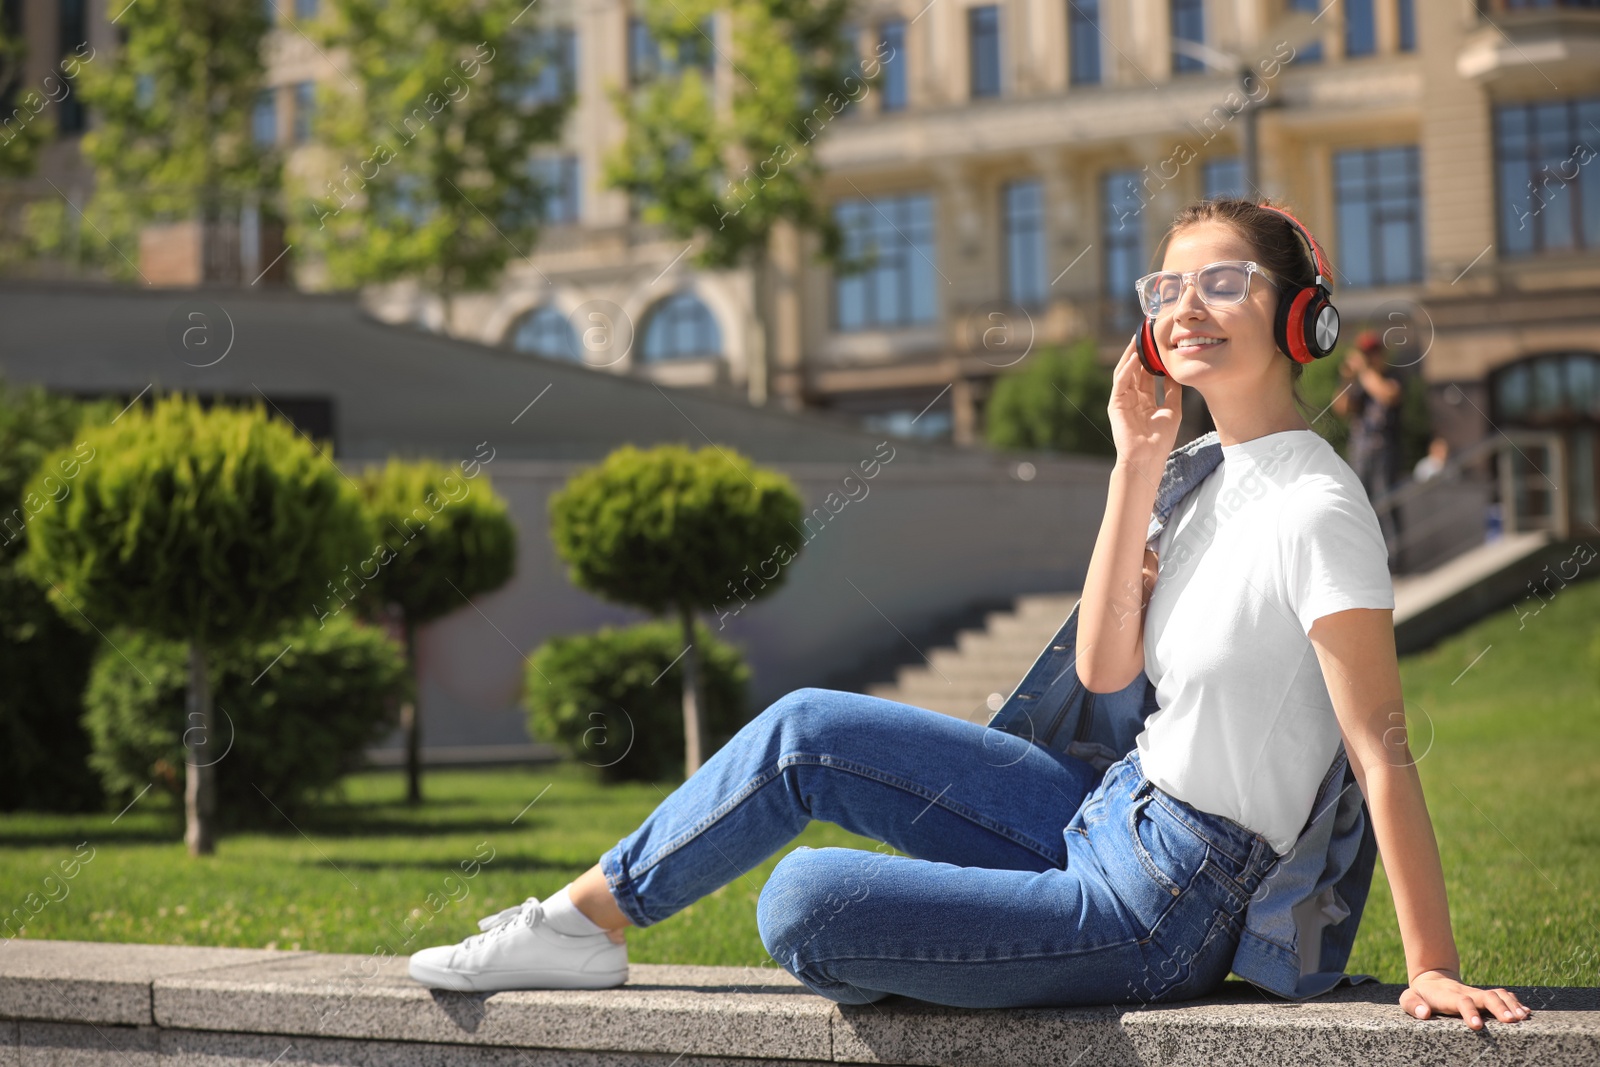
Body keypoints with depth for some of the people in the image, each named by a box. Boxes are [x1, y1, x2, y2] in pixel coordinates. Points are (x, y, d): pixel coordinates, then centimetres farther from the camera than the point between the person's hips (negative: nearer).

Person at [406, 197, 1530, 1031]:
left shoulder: (1316, 510, -19)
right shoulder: (1215, 477, 7)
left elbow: (1382, 748, -22)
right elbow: (1103, 667, 1)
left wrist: (1433, 970, -25)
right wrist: (1136, 465, -5)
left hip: (1159, 911, -9)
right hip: (1111, 818, 9)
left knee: (800, 906, -14)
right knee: (805, 733, 7)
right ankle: (584, 919, 21)